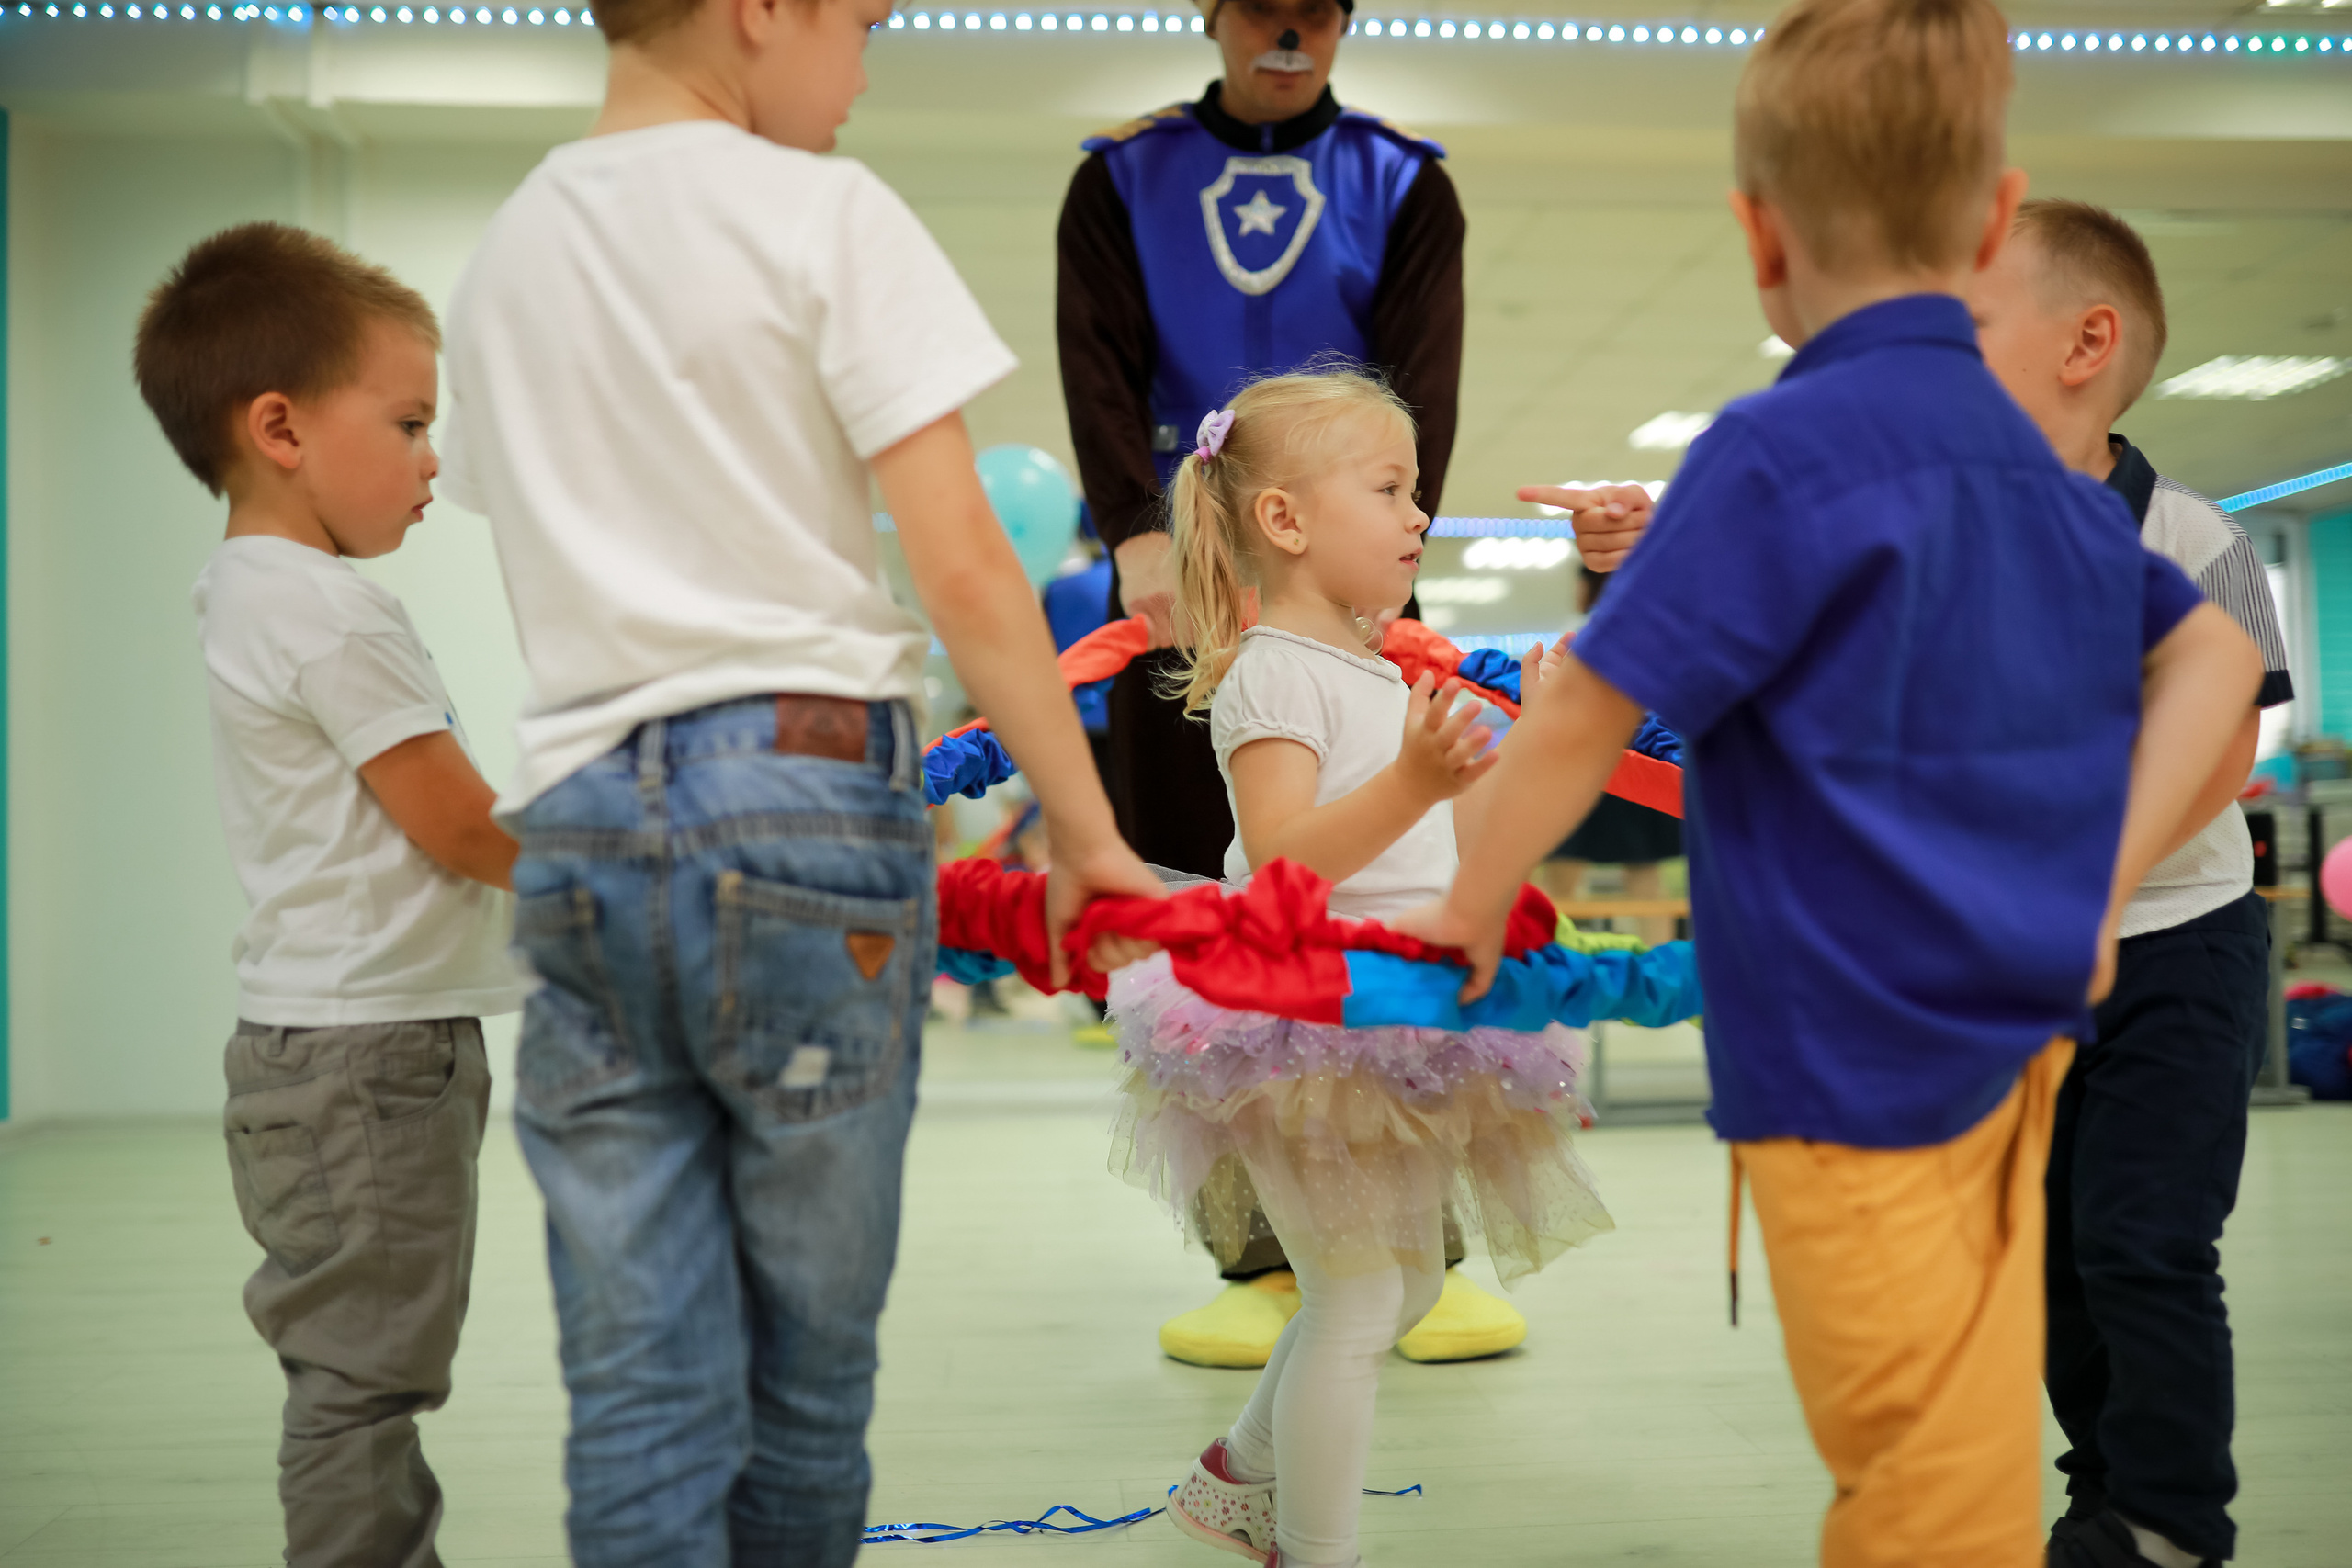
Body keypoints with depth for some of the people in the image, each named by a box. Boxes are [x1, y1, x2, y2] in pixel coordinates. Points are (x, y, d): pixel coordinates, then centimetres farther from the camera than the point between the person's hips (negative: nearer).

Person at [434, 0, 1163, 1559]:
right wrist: (1086, 826, -4)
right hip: (801, 792, -4)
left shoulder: (500, 259, 15)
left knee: (640, 1387, 7)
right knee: (811, 1353, 11)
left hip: (577, 818, 5)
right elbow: (962, 567, -10)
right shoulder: (822, 211, -3)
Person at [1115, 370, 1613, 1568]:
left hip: (1397, 1033, 10)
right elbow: (1282, 858, -26)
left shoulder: (1381, 671, 17)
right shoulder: (1271, 671, -13)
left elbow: (1449, 840, 22)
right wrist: (1410, 782, -37)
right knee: (1359, 1300, -4)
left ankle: (1243, 1472, 36)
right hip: (1308, 1035, -10)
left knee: (1405, 1284, 19)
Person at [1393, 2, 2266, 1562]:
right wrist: (2100, 893, 7)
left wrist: (1473, 903, -3)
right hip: (2012, 1034, 8)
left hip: (1855, 1066, -8)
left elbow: (1586, 712, -17)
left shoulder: (1779, 451, -17)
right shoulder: (2039, 462, 6)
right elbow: (2215, 656, 12)